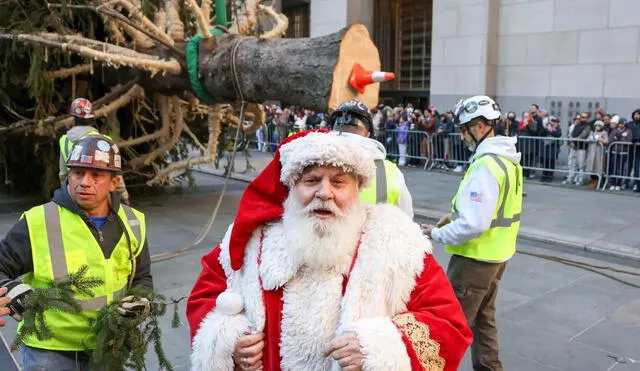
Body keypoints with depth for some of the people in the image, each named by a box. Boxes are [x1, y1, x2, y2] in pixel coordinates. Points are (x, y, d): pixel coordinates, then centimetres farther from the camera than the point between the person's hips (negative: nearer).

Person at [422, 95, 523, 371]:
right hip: (495, 254, 10)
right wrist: (455, 216, 10)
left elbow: (474, 225, -29)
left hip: (476, 258, -10)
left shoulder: (486, 165, -24)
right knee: (483, 317, 23)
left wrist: (437, 234, -15)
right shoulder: (508, 159, 6)